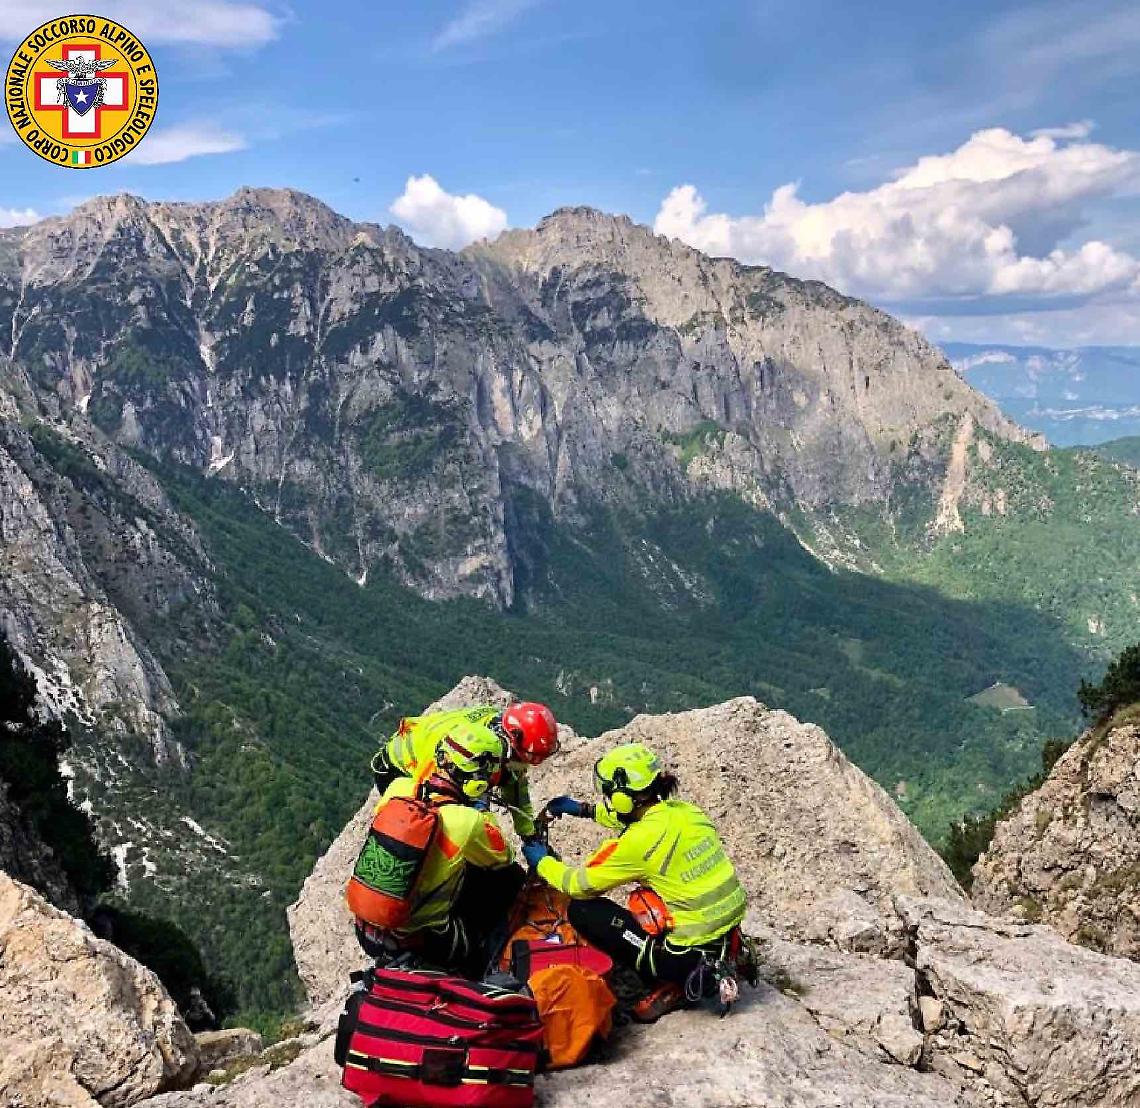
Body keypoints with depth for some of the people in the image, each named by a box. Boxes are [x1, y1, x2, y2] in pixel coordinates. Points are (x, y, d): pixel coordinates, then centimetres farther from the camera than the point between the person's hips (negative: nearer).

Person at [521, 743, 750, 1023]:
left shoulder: (640, 841, -19)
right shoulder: (684, 810, 1)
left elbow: (580, 885, -7)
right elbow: (634, 816, 25)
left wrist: (542, 861, 11)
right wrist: (584, 809, 32)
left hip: (691, 952, -8)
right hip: (729, 934, 8)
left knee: (582, 910, -2)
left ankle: (668, 984, 1)